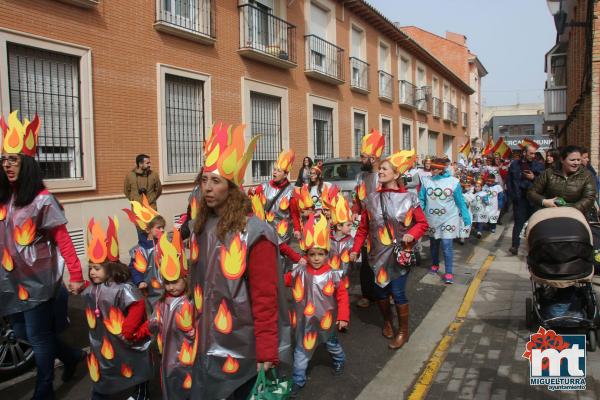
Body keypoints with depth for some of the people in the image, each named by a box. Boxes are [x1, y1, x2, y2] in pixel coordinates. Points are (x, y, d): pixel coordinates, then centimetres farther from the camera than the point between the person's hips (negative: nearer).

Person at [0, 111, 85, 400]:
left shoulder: (42, 200, -12)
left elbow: (63, 240, -13)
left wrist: (76, 275, -17)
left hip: (38, 281, -7)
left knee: (39, 337, 5)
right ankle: (73, 356, 38)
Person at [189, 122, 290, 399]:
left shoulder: (254, 233, -19)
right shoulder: (200, 227, 1)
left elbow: (265, 299, -18)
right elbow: (197, 282, 10)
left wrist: (267, 353, -16)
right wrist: (197, 329, 12)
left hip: (243, 347, -6)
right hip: (207, 342, 6)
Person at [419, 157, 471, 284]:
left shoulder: (453, 182, -9)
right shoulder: (427, 182, -3)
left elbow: (460, 201, -4)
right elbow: (421, 200, 0)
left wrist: (466, 217, -4)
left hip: (448, 219, -3)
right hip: (432, 219, 3)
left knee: (447, 245, -9)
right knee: (434, 244, 18)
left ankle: (448, 273, -1)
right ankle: (434, 265, 39)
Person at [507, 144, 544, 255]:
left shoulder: (538, 165, 5)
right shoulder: (514, 165, 5)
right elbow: (510, 181, 5)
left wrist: (534, 178, -13)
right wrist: (512, 195, -3)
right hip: (519, 199, -1)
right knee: (518, 222, -1)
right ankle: (515, 246, 0)